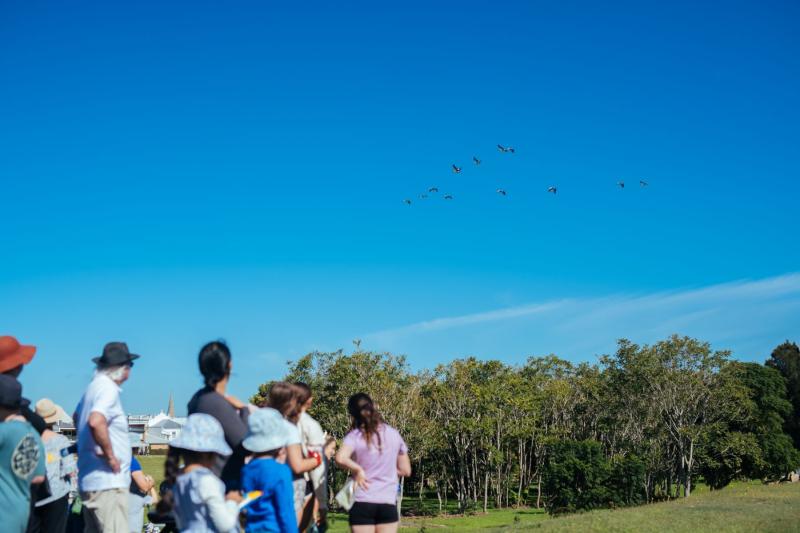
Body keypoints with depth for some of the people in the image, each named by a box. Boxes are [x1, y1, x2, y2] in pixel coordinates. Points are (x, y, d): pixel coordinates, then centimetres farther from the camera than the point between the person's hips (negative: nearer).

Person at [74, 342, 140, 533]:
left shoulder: (94, 386, 14)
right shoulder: (109, 389, -15)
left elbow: (76, 417, 31)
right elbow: (96, 422, -33)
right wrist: (110, 455, -21)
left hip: (90, 480, 10)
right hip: (108, 482, -10)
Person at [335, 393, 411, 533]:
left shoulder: (355, 436, -5)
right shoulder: (394, 434, 6)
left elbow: (340, 458, -25)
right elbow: (405, 470, 11)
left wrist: (358, 470, -10)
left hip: (362, 503, -2)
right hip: (388, 502, 2)